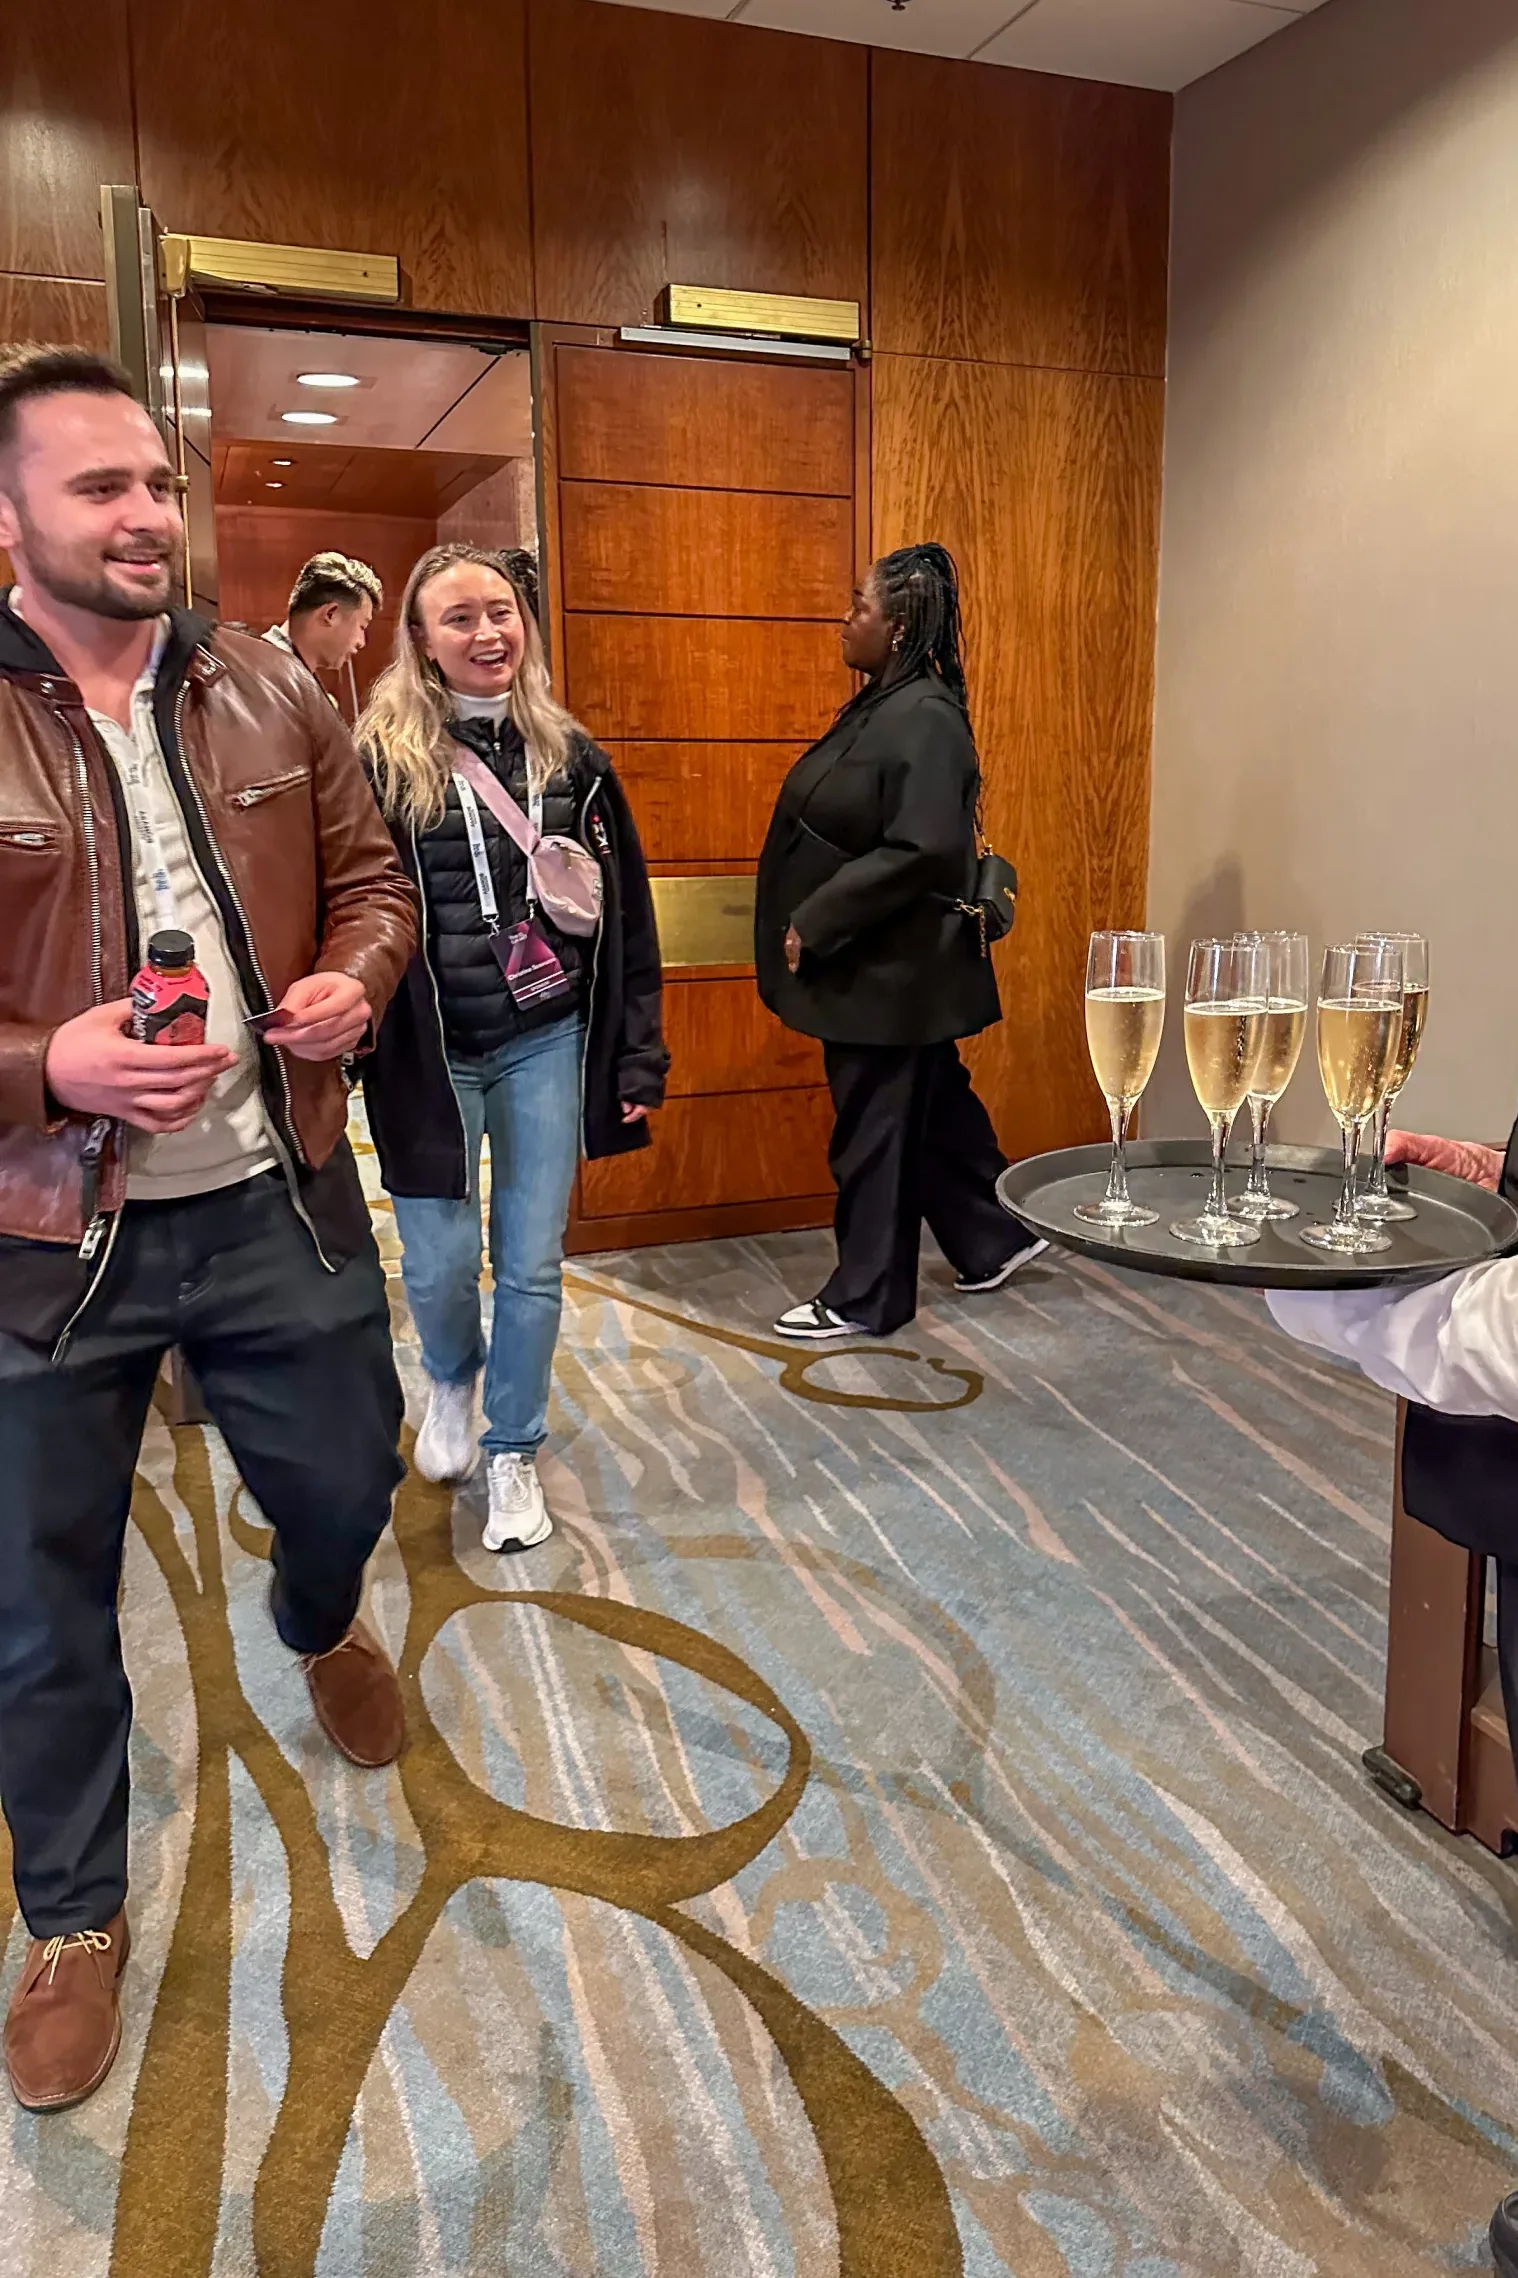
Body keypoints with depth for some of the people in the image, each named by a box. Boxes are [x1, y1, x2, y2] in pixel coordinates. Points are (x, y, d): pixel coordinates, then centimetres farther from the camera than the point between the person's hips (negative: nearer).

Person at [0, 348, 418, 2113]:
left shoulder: (270, 697, 3)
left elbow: (368, 879, 11)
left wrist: (351, 980, -9)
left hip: (278, 1206, 3)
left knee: (345, 1485, 21)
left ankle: (321, 1631, 59)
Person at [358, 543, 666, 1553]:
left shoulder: (570, 756, 3)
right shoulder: (382, 759, -6)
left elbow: (627, 913, 6)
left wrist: (639, 1055, 3)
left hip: (546, 1045, 2)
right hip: (428, 1051, -2)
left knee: (532, 1265, 7)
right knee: (439, 1261, 6)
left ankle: (514, 1452, 27)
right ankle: (454, 1383, 41)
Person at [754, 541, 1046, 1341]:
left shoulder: (925, 720, -20)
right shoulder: (881, 705, 10)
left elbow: (920, 852, -27)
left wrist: (815, 922, -23)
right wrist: (811, 925, 11)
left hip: (892, 970, -10)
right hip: (870, 964, 10)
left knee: (875, 1127, 3)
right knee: (931, 1107, 20)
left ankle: (864, 1298, 17)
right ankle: (994, 1239, 36)